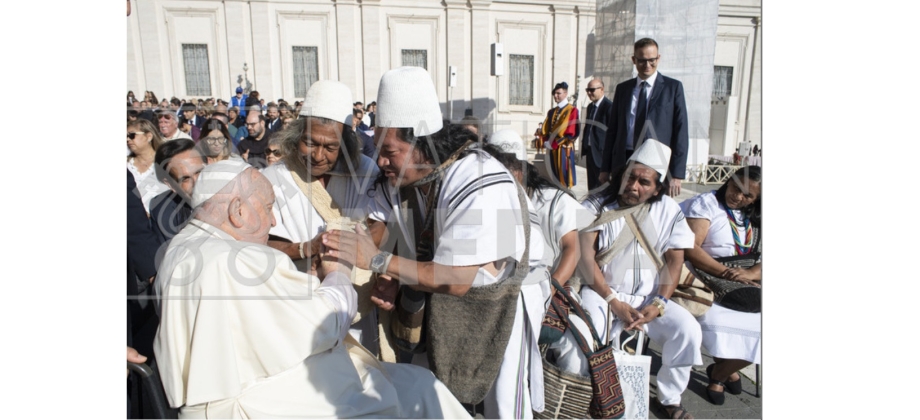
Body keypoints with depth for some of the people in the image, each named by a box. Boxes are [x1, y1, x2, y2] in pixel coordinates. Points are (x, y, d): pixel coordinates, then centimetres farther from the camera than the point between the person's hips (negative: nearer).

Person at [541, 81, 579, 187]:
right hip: (553, 149, 6)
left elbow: (571, 133, -14)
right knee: (555, 178, 11)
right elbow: (545, 129, 11)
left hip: (564, 150, -6)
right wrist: (547, 142, -8)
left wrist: (554, 143, -16)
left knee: (565, 178, -4)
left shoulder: (572, 110, -5)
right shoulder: (551, 112, 16)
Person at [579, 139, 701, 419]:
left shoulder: (668, 210, 5)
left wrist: (658, 304, -12)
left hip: (648, 296, 3)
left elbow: (675, 260, 2)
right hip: (602, 292, -3)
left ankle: (670, 398, 7)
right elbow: (585, 257, -10)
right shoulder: (596, 206, -4)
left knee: (688, 329, -19)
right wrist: (615, 303, -16)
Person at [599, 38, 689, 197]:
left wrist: (677, 174, -8)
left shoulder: (673, 87, 4)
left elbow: (681, 132, 0)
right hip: (623, 163, 3)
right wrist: (605, 168, 8)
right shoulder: (622, 88, 13)